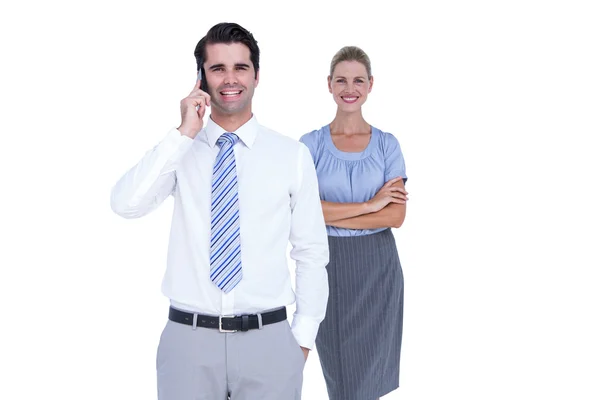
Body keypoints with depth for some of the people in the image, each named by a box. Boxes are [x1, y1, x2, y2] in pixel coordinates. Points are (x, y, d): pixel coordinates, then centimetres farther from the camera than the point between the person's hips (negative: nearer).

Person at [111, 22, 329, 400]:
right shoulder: (178, 150, 2)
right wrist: (184, 134, -16)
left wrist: (304, 336, 2)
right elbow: (126, 204, -15)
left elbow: (312, 252, 3)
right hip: (189, 337, 0)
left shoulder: (293, 154, 0)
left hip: (268, 339, 0)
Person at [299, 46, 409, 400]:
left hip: (377, 263, 1)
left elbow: (396, 216, -7)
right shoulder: (311, 144, -1)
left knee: (372, 365, 10)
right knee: (338, 367, 10)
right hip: (329, 263, -1)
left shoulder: (387, 144, 2)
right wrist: (369, 205, -15)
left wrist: (332, 216, -14)